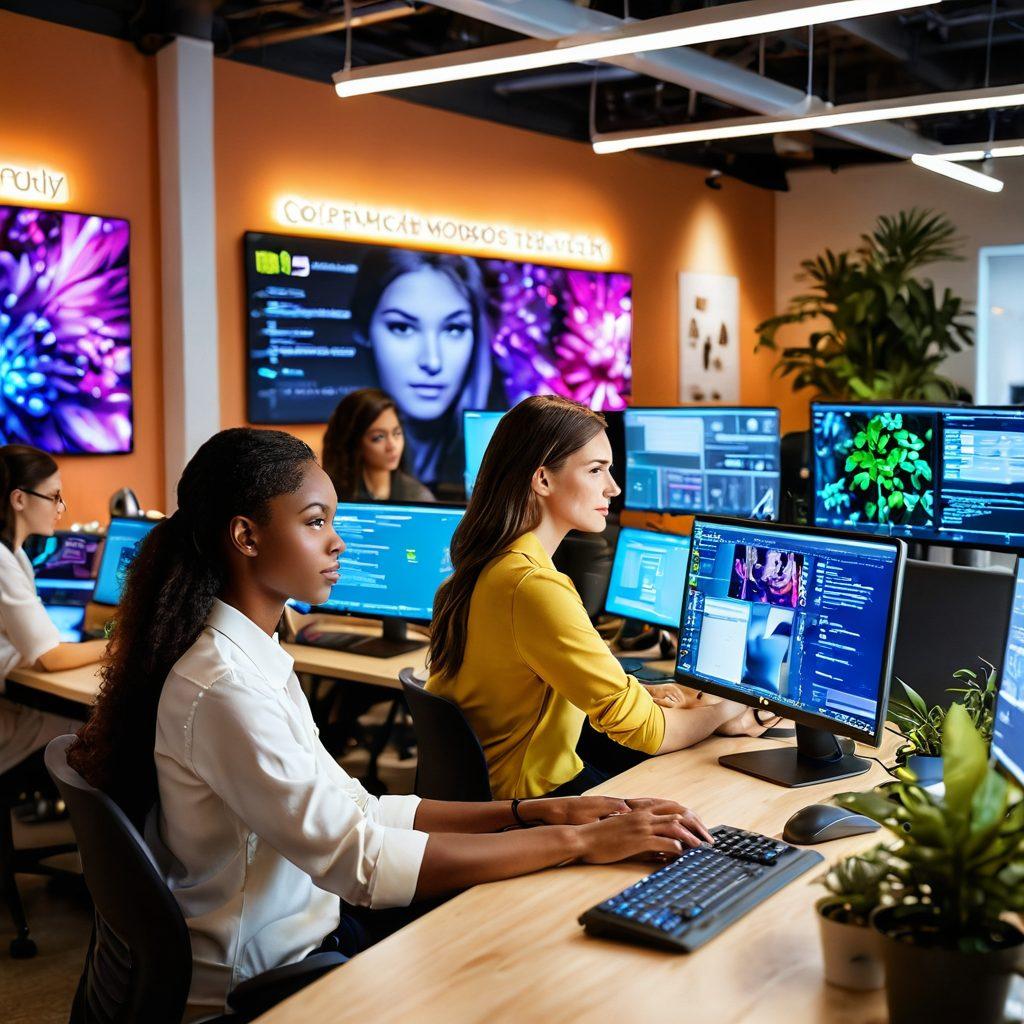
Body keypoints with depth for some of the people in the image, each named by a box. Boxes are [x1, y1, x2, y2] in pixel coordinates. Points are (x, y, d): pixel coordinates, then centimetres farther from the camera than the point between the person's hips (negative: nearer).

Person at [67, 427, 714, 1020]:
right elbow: (359, 860, -28)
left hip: (309, 932, 8)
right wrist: (576, 842, -25)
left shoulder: (256, 657, 5)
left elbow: (352, 813, 4)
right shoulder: (223, 690, -24)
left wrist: (531, 811, -5)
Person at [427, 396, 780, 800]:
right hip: (539, 794, -9)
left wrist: (639, 695, 6)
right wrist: (721, 713, -1)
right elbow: (644, 731, -20)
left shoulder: (484, 568, 4)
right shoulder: (535, 588, -26)